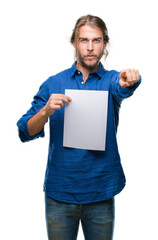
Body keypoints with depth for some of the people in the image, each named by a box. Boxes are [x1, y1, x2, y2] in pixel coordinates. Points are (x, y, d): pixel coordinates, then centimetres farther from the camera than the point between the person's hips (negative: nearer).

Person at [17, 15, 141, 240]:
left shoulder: (111, 80, 1)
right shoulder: (53, 83, 2)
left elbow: (120, 87, -25)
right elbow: (25, 132, -3)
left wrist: (129, 80, -48)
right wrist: (46, 111, -22)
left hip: (101, 193, 0)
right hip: (59, 192, 1)